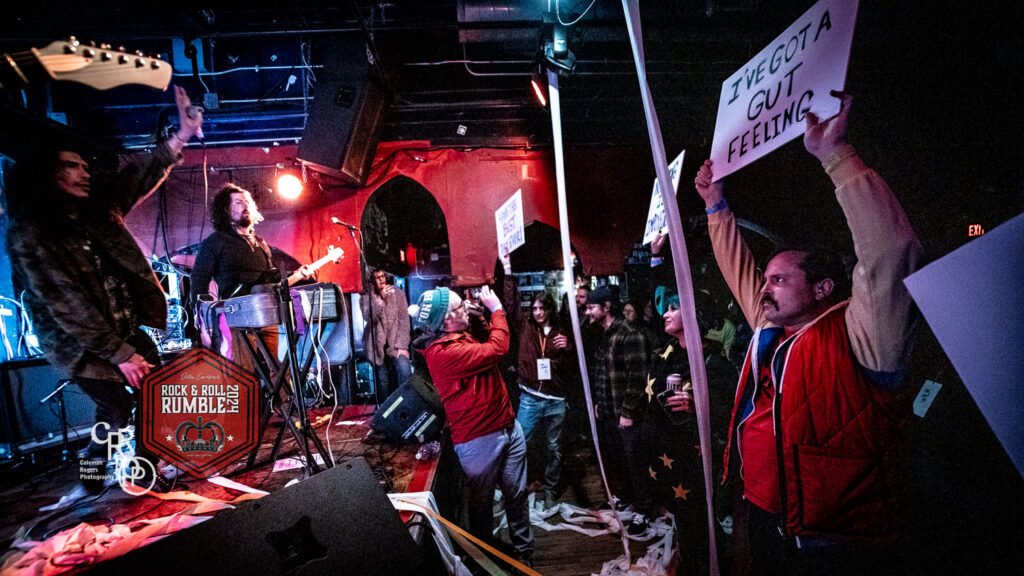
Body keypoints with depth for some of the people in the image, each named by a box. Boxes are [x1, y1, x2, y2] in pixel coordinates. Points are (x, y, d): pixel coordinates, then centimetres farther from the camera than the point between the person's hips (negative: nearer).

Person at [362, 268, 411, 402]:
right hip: (378, 346, 0)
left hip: (396, 344, 0)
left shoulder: (398, 294, 5)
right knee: (383, 383, -1)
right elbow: (369, 317, -13)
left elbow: (404, 320, -2)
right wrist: (381, 298, -23)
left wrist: (402, 346, -12)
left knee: (404, 369, -26)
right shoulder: (366, 298, 4)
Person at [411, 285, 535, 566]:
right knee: (482, 503, 13)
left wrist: (482, 315, 10)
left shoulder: (462, 337, 7)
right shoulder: (443, 352, -24)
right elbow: (497, 349, -23)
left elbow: (488, 344, 24)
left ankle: (524, 553, 33)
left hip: (509, 427, 8)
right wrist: (497, 308, -12)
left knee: (517, 494, 16)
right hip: (480, 440, -8)